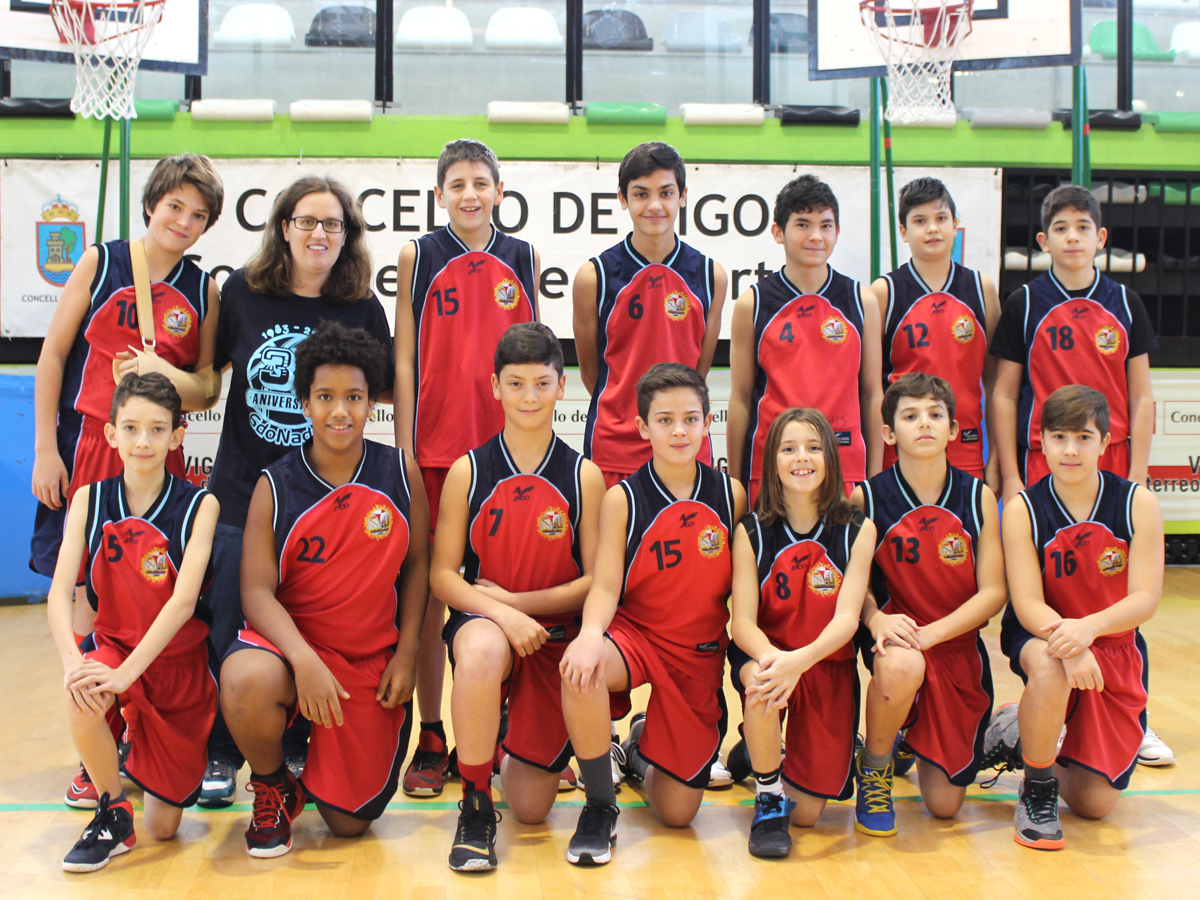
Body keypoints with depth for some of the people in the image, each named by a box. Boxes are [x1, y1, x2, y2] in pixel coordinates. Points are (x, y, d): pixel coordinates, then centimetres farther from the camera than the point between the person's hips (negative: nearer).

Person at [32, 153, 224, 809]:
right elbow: (52, 356, 3)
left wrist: (167, 375, -15)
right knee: (88, 595, -1)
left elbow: (209, 390, 7)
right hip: (86, 447, -1)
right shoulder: (99, 264, 3)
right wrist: (45, 449, -3)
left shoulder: (203, 291, 7)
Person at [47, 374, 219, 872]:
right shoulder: (89, 500, -5)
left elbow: (183, 600, -22)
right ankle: (112, 814, -9)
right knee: (83, 697, -37)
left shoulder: (199, 505, -13)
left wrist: (127, 671, -32)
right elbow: (59, 593, -12)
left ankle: (139, 754, 39)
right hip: (113, 644, 2)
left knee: (164, 827, 3)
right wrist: (72, 661, -30)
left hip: (180, 661, -1)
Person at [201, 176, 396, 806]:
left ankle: (299, 752, 22)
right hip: (242, 488, 0)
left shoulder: (363, 308, 2)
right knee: (230, 630, 1)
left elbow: (384, 389, 11)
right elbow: (207, 373, 12)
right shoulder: (242, 292, 2)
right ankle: (220, 755, 16)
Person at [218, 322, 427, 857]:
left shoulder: (400, 472, -3)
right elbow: (257, 591, -12)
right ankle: (274, 789, -4)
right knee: (246, 682, -38)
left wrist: (406, 654, -3)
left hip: (373, 658, 1)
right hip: (290, 638, -1)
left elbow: (416, 564, 5)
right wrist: (304, 659, -27)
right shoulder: (275, 487, -8)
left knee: (349, 822, 0)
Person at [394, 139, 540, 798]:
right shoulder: (418, 256, 5)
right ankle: (430, 739, 11)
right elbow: (404, 358, 4)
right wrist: (402, 448, -2)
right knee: (431, 588, 2)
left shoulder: (521, 258, 10)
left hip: (507, 442, 2)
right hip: (436, 442, -1)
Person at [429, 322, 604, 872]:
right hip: (483, 620, -1)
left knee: (531, 809, 1)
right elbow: (443, 575, -4)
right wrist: (500, 615, -21)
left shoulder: (583, 476, -1)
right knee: (481, 652, -41)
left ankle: (517, 740, 39)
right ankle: (474, 806, -19)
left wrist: (517, 601, -13)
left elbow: (597, 581, -2)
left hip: (557, 635, 1)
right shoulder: (468, 472, -2)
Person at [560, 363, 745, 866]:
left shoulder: (731, 495, -1)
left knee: (677, 812, 3)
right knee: (580, 667, -40)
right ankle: (599, 808, -15)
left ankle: (644, 746, 41)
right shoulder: (622, 499, -7)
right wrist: (591, 633, -33)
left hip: (701, 652, 2)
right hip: (634, 635, -2)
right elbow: (606, 586, -12)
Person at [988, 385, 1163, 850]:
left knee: (1095, 803, 0)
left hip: (1115, 647, 2)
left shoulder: (1138, 503, -10)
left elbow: (1145, 599, -15)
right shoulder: (1023, 509, -12)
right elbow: (1028, 604, -17)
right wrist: (1065, 641, -38)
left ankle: (1020, 738, 31)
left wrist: (1087, 628, -34)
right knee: (1050, 666, -41)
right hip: (1040, 638, -2)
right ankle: (1037, 789, -15)